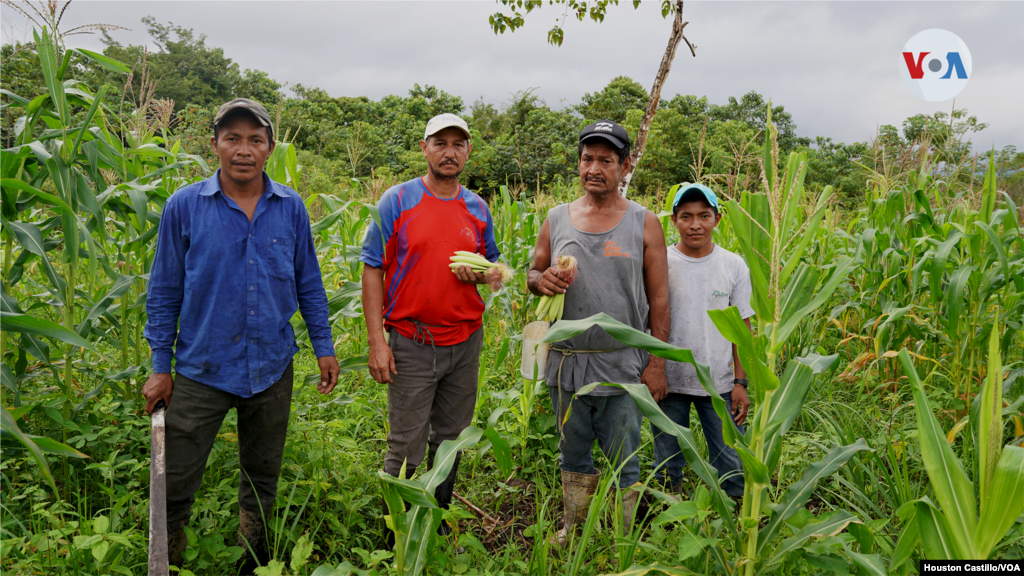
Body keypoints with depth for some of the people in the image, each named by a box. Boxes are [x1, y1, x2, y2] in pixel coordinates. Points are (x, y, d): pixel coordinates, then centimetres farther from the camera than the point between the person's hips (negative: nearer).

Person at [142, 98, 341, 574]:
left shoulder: (291, 207, -1)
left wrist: (324, 347, 6)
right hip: (202, 369, -2)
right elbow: (164, 292, 0)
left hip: (272, 369, 2)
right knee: (174, 487, 5)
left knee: (262, 479, 18)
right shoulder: (184, 206, -6)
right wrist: (160, 367, 0)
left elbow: (308, 284, 7)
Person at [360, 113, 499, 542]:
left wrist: (480, 273, -7)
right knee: (405, 448, 2)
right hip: (412, 342, -4)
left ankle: (439, 523, 33)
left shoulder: (478, 208, 8)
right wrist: (376, 340, -12)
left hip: (465, 342, 4)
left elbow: (492, 263, 19)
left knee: (450, 441, 16)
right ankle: (394, 531, 22)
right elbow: (372, 271, -5)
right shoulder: (397, 201, -4)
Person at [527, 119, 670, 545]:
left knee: (624, 461, 9)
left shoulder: (644, 224, -2)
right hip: (565, 361, 3)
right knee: (573, 456, 18)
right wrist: (540, 280, -12)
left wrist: (656, 364, -7)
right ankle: (574, 526, 37)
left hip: (623, 365, -2)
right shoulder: (556, 219, 5)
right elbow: (533, 274, 14)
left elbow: (659, 299, -2)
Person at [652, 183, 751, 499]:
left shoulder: (735, 266, 0)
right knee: (667, 469, 13)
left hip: (720, 383, 1)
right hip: (668, 381, -1)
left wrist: (741, 382, 0)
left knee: (732, 468, 8)